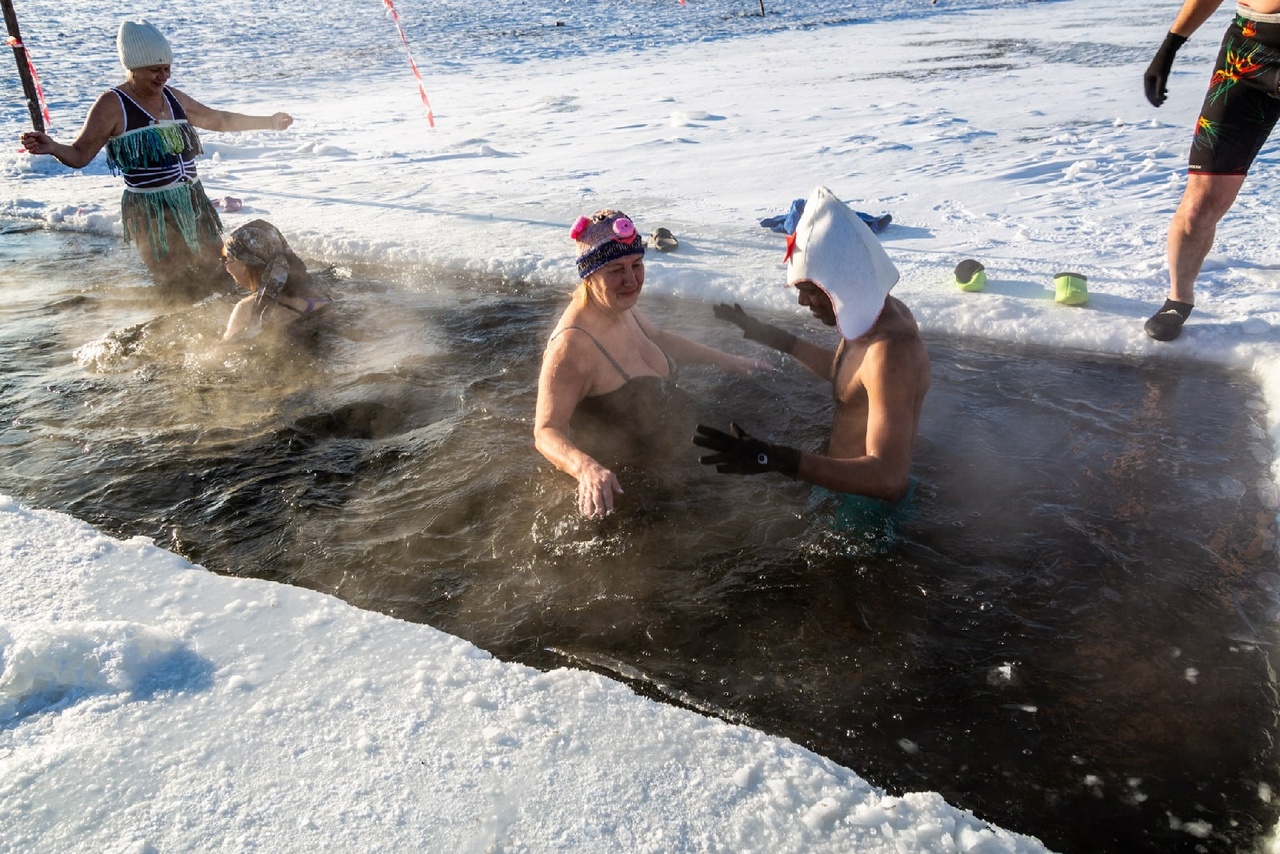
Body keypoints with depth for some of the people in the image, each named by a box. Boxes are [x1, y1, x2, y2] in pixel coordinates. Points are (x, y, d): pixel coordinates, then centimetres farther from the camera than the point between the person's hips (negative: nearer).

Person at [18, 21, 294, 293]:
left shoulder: (173, 97, 10)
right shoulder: (112, 105, -8)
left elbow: (218, 120, 24)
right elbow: (79, 155, -11)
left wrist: (268, 122, 28)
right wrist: (51, 147, -33)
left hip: (193, 202, 6)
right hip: (151, 213, -6)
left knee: (221, 276, 8)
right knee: (183, 287, -6)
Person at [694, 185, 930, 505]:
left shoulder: (891, 352, -32)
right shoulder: (874, 315, -1)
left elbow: (889, 478, -41)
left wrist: (775, 460, -51)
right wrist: (772, 336, 15)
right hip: (849, 480, 10)